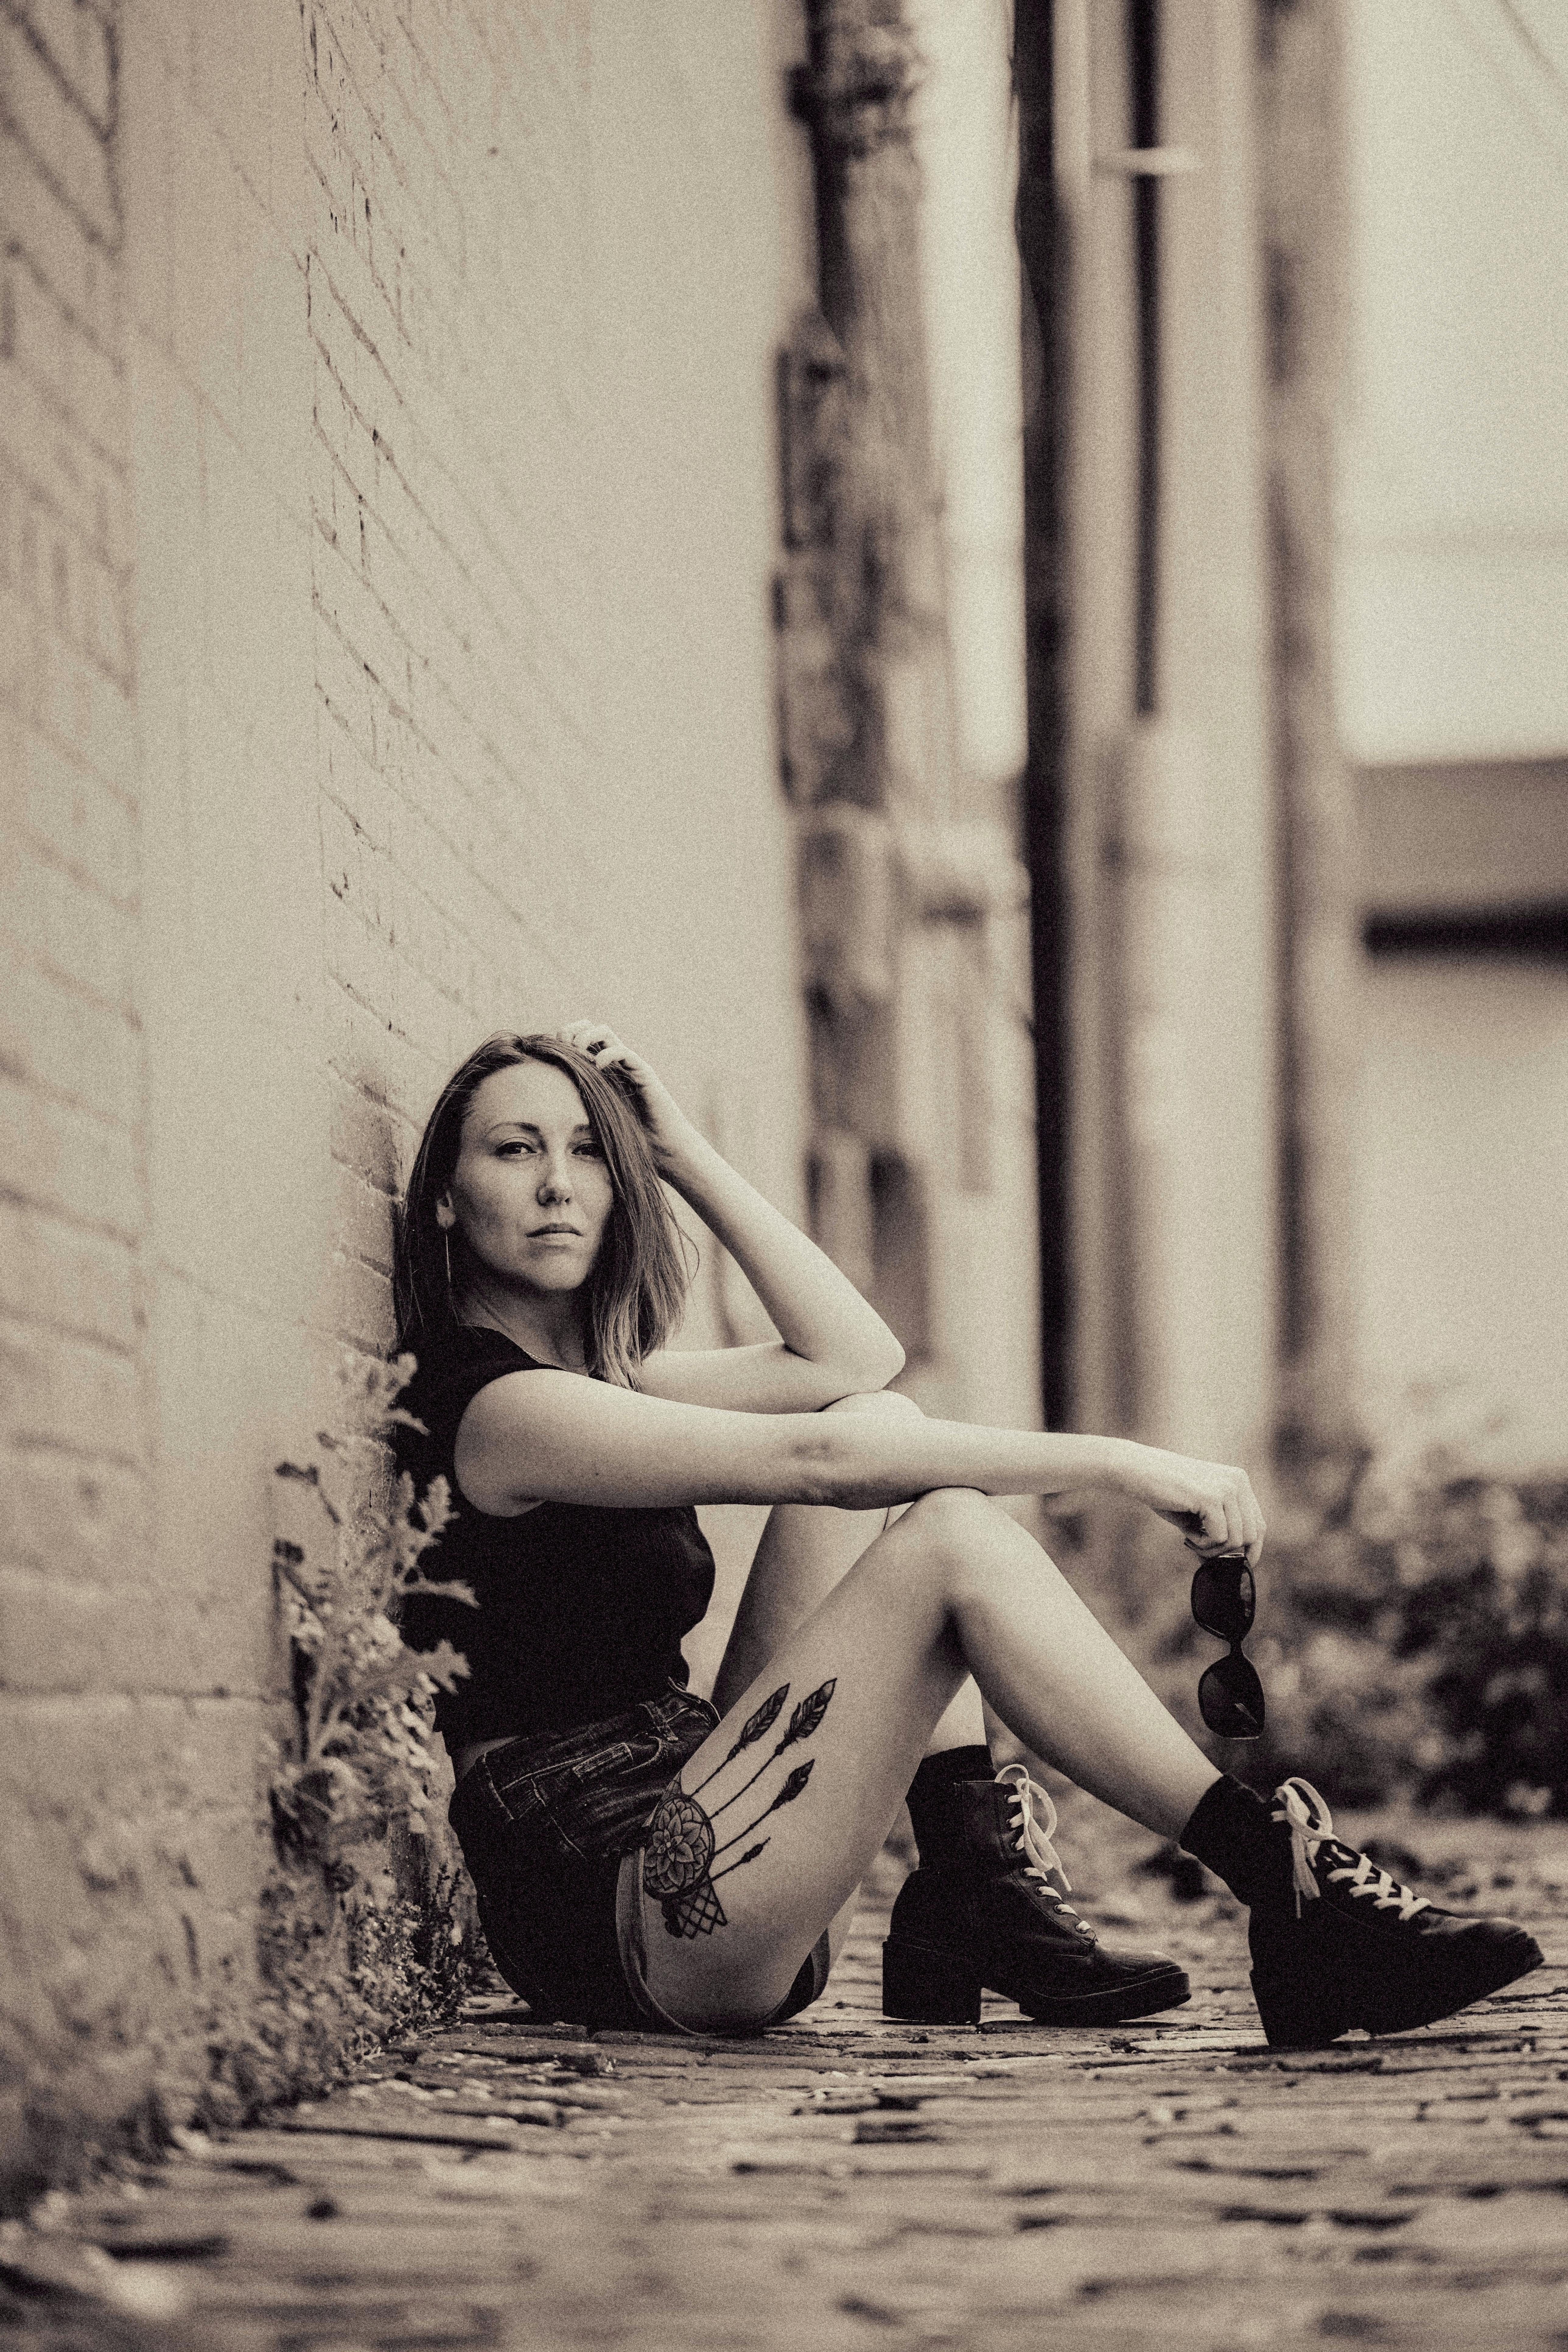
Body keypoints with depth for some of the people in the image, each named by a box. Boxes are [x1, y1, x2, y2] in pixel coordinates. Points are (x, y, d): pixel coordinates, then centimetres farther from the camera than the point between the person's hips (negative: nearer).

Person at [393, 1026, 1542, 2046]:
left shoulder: (588, 1383, 19)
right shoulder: (497, 1407, -12)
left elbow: (857, 1356, 14)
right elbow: (816, 1459, -19)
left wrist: (686, 1153, 11)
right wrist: (1120, 1465, -20)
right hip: (623, 1922, -10)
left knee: (882, 1431, 4)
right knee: (952, 1538, -21)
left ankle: (983, 1890, -6)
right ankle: (1287, 1882, -24)